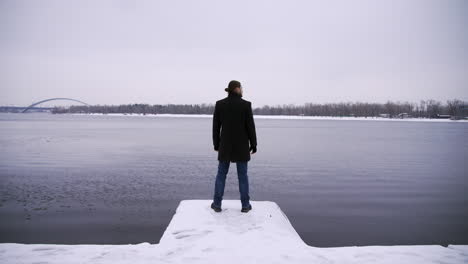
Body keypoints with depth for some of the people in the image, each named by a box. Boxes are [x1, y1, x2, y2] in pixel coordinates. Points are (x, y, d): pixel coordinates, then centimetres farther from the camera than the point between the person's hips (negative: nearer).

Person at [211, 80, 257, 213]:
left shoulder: (219, 104, -3)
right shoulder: (246, 104, -9)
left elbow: (216, 126, 0)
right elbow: (250, 126, -8)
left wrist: (216, 143, 10)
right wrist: (253, 144, 1)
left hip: (225, 144, 2)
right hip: (241, 144, -1)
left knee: (221, 174, 11)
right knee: (243, 174, 7)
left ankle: (217, 204, 13)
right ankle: (245, 205, 12)